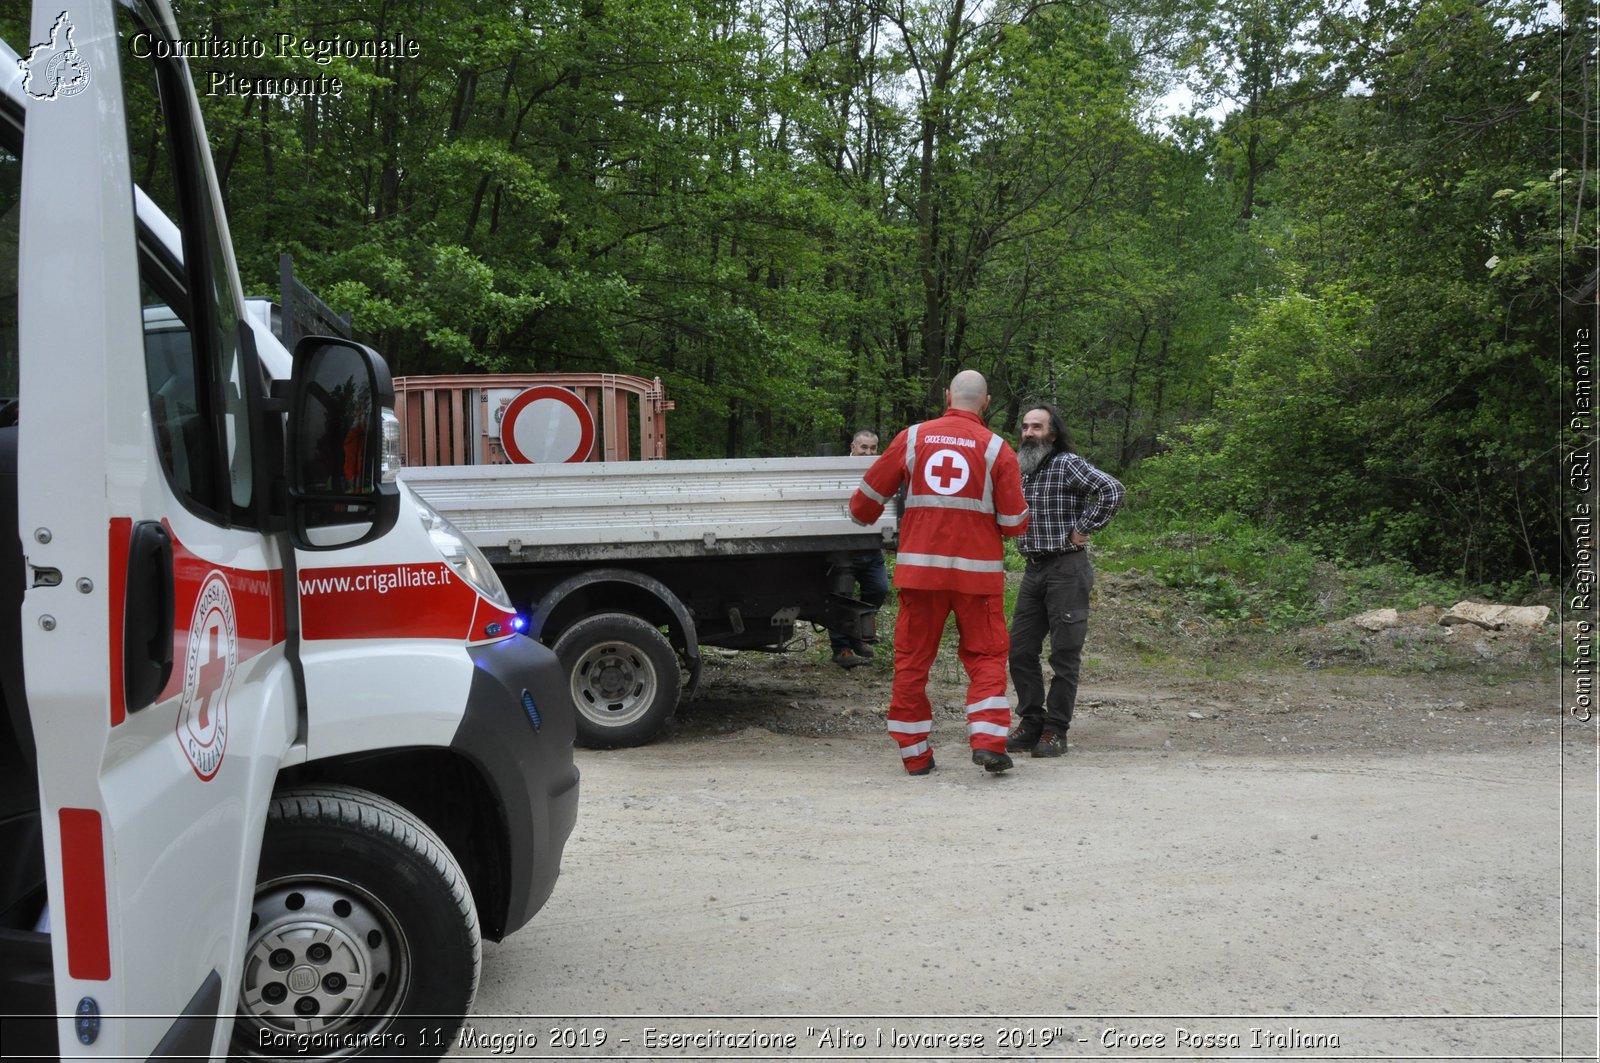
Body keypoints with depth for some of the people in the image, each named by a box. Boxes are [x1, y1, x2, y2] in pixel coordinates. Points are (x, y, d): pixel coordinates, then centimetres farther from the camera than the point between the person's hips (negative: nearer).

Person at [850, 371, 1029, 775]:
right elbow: (1014, 523, -2)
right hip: (976, 571, -1)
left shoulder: (912, 438, 2)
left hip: (920, 567, 1)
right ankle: (988, 740, -4)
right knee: (985, 655, 10)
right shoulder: (997, 449, -2)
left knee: (912, 659, 9)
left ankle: (915, 754, 13)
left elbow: (869, 495, 7)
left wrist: (861, 516, 29)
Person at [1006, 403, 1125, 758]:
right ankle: (1031, 723, 15)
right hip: (1033, 569, 7)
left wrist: (1085, 529, -15)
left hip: (1066, 569, -7)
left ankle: (1055, 731, 6)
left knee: (1064, 653, 0)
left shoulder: (1068, 464, -9)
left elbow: (1113, 490, -21)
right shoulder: (1021, 470, 13)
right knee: (1021, 650, 6)